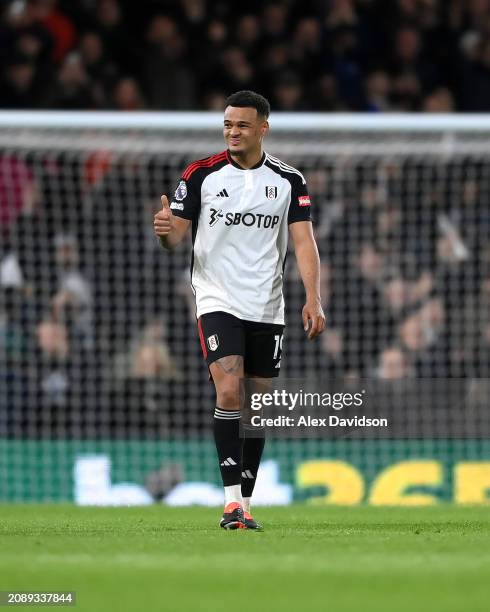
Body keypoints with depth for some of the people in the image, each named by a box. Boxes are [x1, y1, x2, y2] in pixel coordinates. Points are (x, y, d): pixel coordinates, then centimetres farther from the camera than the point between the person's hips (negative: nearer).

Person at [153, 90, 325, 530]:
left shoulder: (288, 181, 3)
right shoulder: (201, 175, -1)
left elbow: (304, 242, -2)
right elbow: (175, 237, 0)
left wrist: (313, 300, -14)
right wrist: (165, 231, -25)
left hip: (267, 309, 3)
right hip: (218, 302, -2)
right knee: (229, 392, -19)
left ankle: (244, 502, 16)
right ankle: (232, 499, -20)